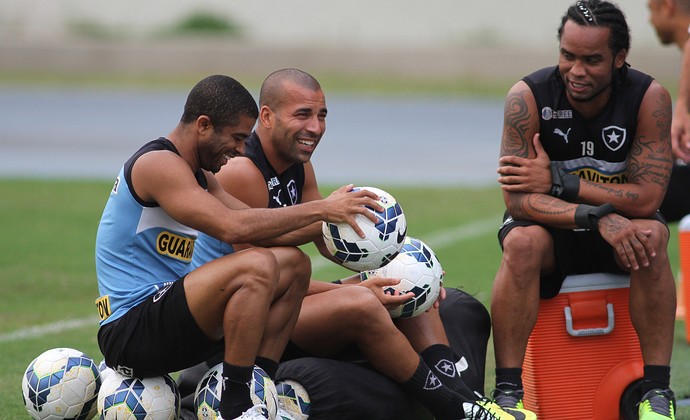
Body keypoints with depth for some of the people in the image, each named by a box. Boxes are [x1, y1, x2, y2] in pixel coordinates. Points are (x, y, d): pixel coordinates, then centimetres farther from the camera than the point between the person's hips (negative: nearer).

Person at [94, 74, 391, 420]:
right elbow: (232, 227, -27)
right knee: (257, 266, -29)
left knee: (294, 264, 11)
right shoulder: (158, 164, -15)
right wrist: (319, 210, -23)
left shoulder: (201, 176, 17)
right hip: (130, 334, -10)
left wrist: (329, 219, -3)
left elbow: (262, 229, 10)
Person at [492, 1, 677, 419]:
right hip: (550, 227, 0)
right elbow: (518, 199, -25)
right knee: (522, 243, -34)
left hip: (616, 227, 1)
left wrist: (557, 180, -26)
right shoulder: (528, 97, -19)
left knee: (650, 236, -32)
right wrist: (598, 218, -39)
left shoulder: (649, 98, -17)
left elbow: (647, 197, -21)